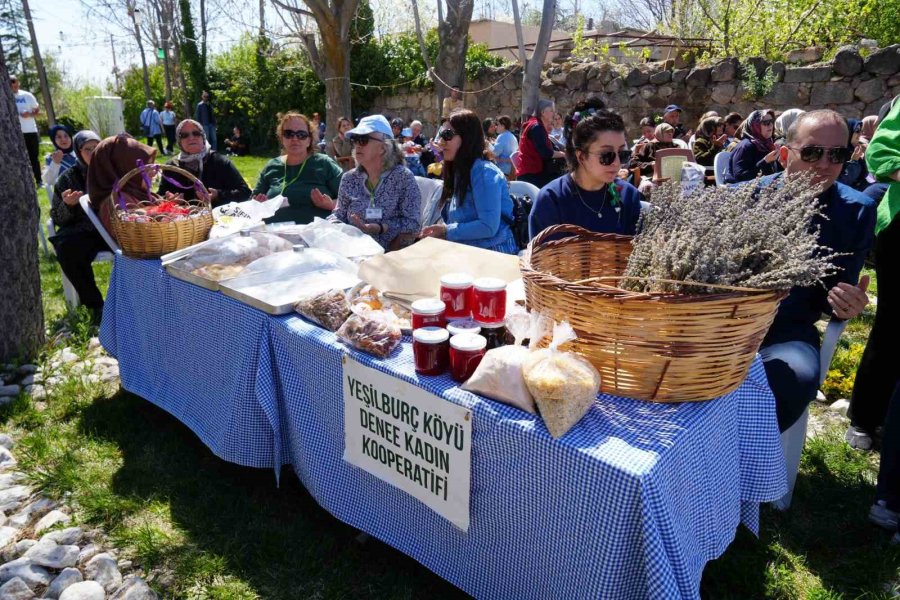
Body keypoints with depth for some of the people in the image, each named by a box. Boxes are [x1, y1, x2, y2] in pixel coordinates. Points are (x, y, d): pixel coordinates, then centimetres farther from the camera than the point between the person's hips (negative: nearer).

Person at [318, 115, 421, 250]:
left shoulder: (403, 177, -4)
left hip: (393, 254, -2)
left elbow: (412, 223, -9)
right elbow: (340, 215, 14)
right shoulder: (349, 179, 10)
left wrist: (379, 228, -20)